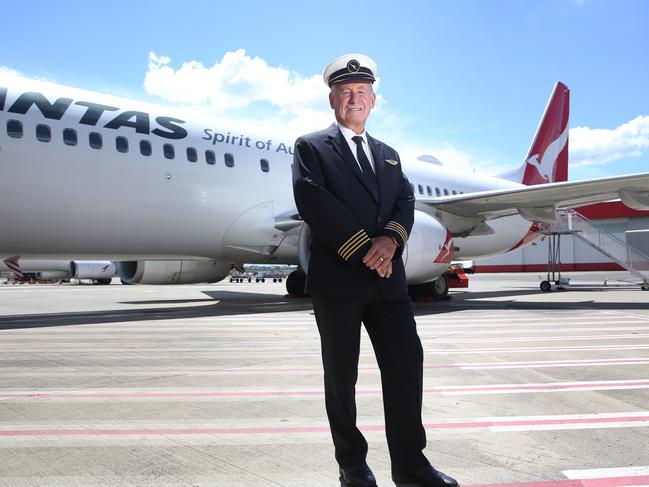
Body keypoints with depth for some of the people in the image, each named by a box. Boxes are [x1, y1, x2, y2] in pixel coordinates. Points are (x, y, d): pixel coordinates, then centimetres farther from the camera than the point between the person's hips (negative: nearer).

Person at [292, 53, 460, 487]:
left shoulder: (389, 154, 21)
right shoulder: (311, 147, 4)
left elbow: (405, 200, 8)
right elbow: (313, 200, -11)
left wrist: (391, 239, -14)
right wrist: (363, 250, -17)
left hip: (389, 279, 5)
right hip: (337, 278, -4)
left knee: (407, 366, 3)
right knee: (342, 377, 7)